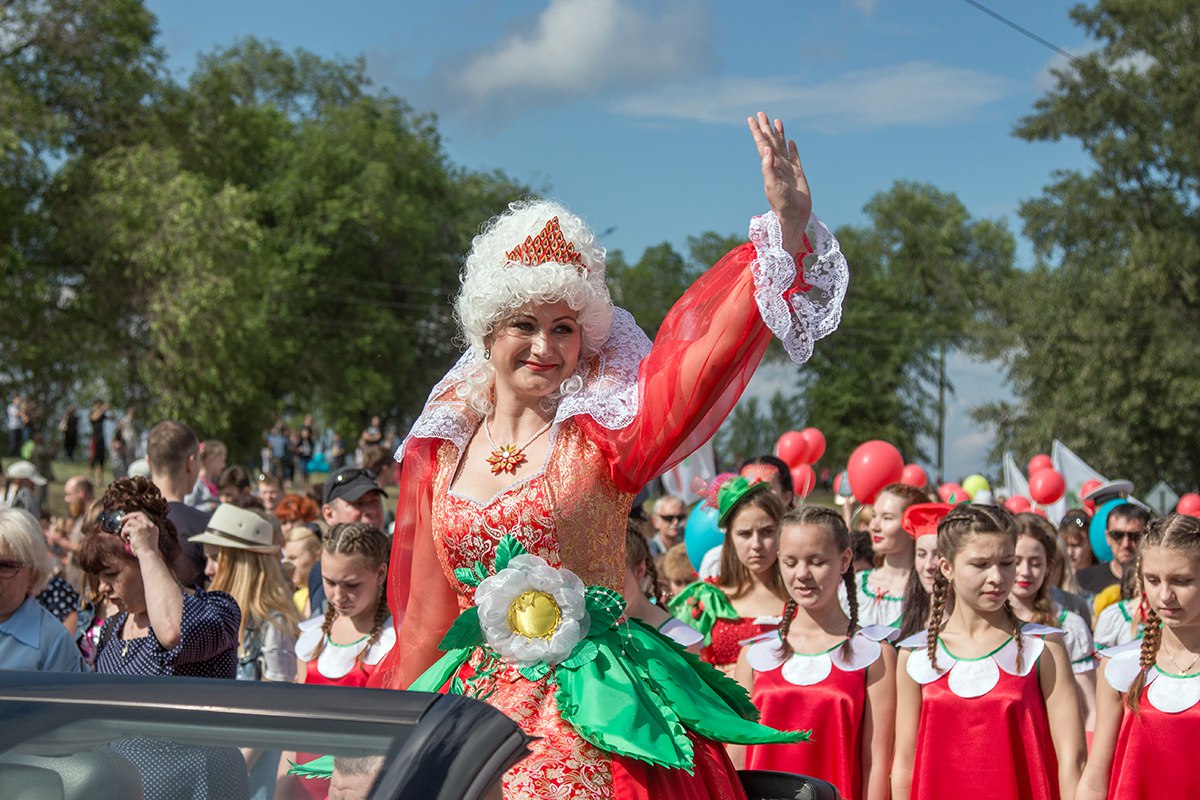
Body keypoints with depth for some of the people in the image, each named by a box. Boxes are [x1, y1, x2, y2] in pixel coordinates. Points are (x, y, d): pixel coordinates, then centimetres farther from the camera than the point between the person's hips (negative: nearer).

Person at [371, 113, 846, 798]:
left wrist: (788, 225, -23)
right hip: (477, 705, 3)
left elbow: (712, 344, -13)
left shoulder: (603, 429, 0)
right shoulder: (441, 451, 10)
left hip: (590, 714, -3)